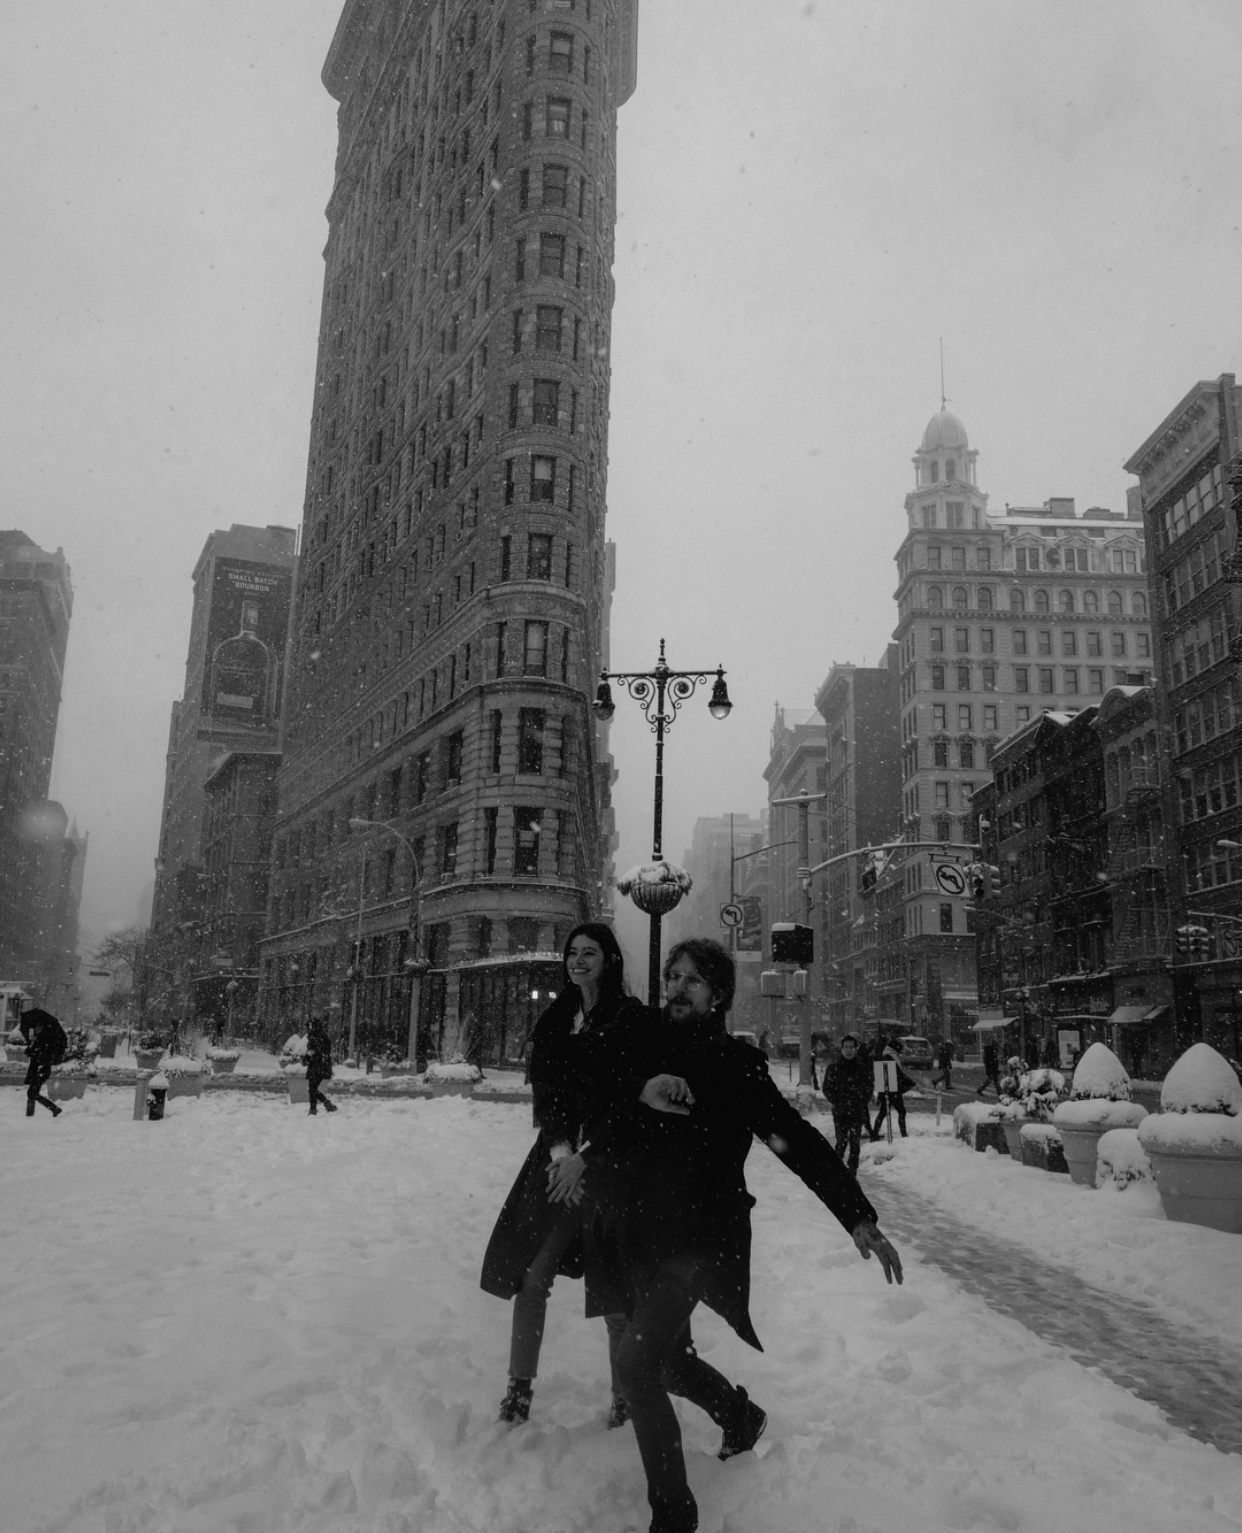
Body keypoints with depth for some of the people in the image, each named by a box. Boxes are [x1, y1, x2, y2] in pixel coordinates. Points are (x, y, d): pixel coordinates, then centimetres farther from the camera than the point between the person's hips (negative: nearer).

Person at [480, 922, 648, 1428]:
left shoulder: (632, 1019, -5)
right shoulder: (554, 1020, 10)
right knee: (531, 1271, 1)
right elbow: (544, 1088, 5)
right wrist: (560, 1147, -11)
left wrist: (585, 1156, -16)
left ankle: (625, 1395, 16)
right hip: (559, 1155, 4)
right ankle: (520, 1385, 16)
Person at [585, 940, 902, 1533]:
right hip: (640, 1232, 5)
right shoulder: (642, 1050, 1)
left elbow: (799, 1141, -11)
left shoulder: (735, 1063, -9)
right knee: (669, 1357, 19)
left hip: (702, 1234, -5)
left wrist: (859, 1217, -18)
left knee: (636, 1358, -18)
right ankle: (741, 1414, 51)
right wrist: (640, 1094, -22)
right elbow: (605, 1134, -1)